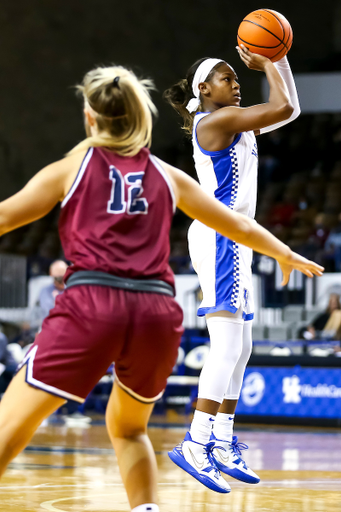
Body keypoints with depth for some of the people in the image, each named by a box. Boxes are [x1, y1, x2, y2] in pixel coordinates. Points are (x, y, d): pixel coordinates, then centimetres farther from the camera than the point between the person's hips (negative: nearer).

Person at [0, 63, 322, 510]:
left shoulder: (70, 169, 13)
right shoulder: (167, 177, 20)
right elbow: (239, 227, 30)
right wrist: (285, 255, 48)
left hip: (91, 304, -3)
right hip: (157, 310, 4)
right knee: (127, 429, 28)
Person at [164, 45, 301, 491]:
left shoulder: (236, 124, 19)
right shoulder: (215, 120, -9)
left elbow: (289, 109, 24)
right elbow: (284, 108, -15)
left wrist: (279, 59, 15)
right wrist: (267, 65, 0)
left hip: (232, 240, 11)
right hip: (219, 237, -11)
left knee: (239, 348, 11)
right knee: (227, 345, -17)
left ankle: (223, 443, 14)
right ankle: (195, 443, -22)